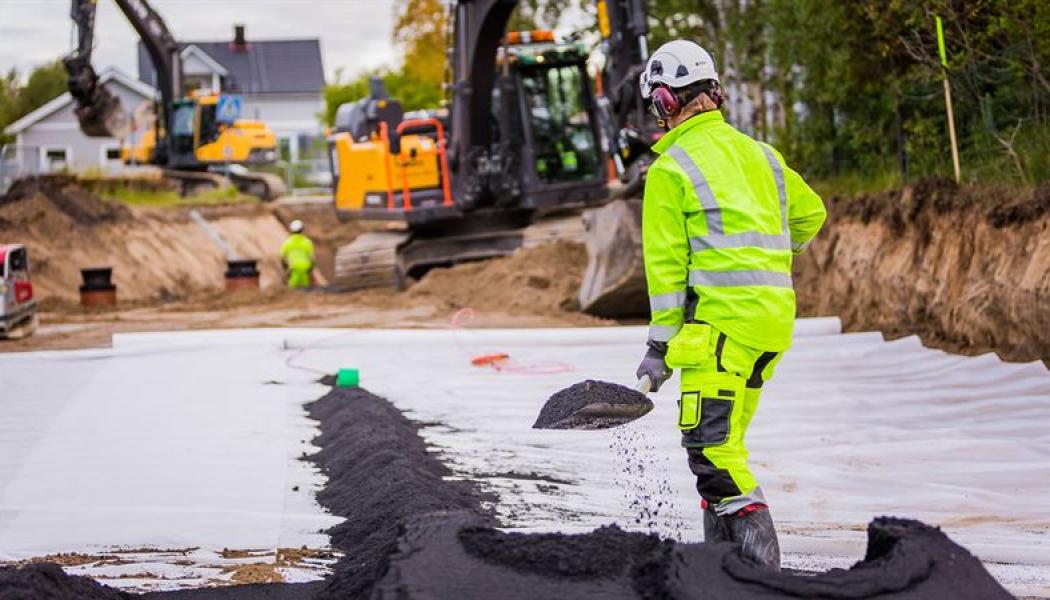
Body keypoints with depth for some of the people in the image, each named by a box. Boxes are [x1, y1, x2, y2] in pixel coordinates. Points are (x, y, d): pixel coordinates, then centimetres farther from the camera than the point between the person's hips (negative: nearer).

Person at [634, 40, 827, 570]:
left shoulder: (670, 169, -5)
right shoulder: (756, 152, 15)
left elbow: (666, 263, -6)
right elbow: (810, 212, 28)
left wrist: (659, 343, -1)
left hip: (723, 319, -8)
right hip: (777, 315, 8)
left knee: (709, 442, -10)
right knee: (723, 438, 16)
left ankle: (760, 558, -20)